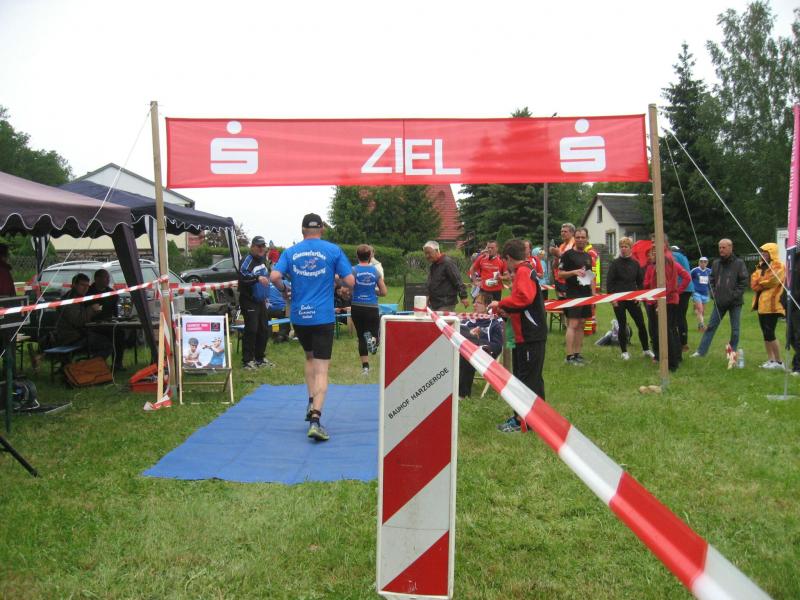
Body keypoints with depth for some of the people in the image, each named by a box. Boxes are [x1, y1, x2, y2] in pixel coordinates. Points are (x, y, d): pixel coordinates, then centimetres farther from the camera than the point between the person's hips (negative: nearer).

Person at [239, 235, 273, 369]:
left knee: (264, 329, 12)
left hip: (261, 301, 8)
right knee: (251, 329, -11)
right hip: (249, 301, -8)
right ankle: (247, 360, -3)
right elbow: (242, 278, -29)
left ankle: (260, 358, 24)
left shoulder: (263, 260, 13)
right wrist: (257, 278, -41)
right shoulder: (247, 260, -13)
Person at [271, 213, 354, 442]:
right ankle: (315, 419, -14)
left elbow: (275, 276, -9)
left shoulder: (290, 252, 5)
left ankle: (311, 403, 22)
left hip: (299, 317, 3)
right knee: (321, 369, -3)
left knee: (309, 357, 26)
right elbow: (350, 281, -5)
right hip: (323, 317, -3)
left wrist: (284, 290, 10)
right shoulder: (333, 250, -1)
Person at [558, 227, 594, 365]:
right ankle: (569, 356, -8)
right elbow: (560, 274, -7)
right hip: (572, 294, -7)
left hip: (586, 294, 7)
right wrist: (574, 272, -22)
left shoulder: (588, 256, 17)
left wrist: (593, 293, 15)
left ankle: (577, 354, 13)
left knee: (581, 325, 8)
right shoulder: (568, 254, -4)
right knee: (572, 324, -10)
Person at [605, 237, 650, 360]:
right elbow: (609, 281, -5)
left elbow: (640, 281, 13)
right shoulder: (615, 263, -3)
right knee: (622, 326, 2)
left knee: (641, 324, 3)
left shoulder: (635, 263, 6)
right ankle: (624, 352, 13)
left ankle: (646, 349, 16)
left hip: (633, 299, 3)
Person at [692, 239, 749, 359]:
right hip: (719, 302, 4)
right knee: (711, 326, 5)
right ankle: (701, 351, 8)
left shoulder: (739, 263, -6)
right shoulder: (716, 263, 7)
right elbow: (712, 280, 16)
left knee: (735, 329, 6)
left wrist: (735, 295, -14)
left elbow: (744, 281, -8)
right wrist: (713, 293, 3)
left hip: (735, 303, -4)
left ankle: (733, 352, 16)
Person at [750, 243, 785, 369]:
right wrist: (757, 284, -9)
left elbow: (770, 281, -18)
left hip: (771, 304, -9)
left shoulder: (778, 266, -9)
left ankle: (779, 362, 0)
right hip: (762, 304, 9)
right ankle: (770, 360, 17)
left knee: (769, 333, -10)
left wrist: (758, 284, -4)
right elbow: (754, 280, 12)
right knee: (766, 333, 11)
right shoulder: (761, 266, 17)